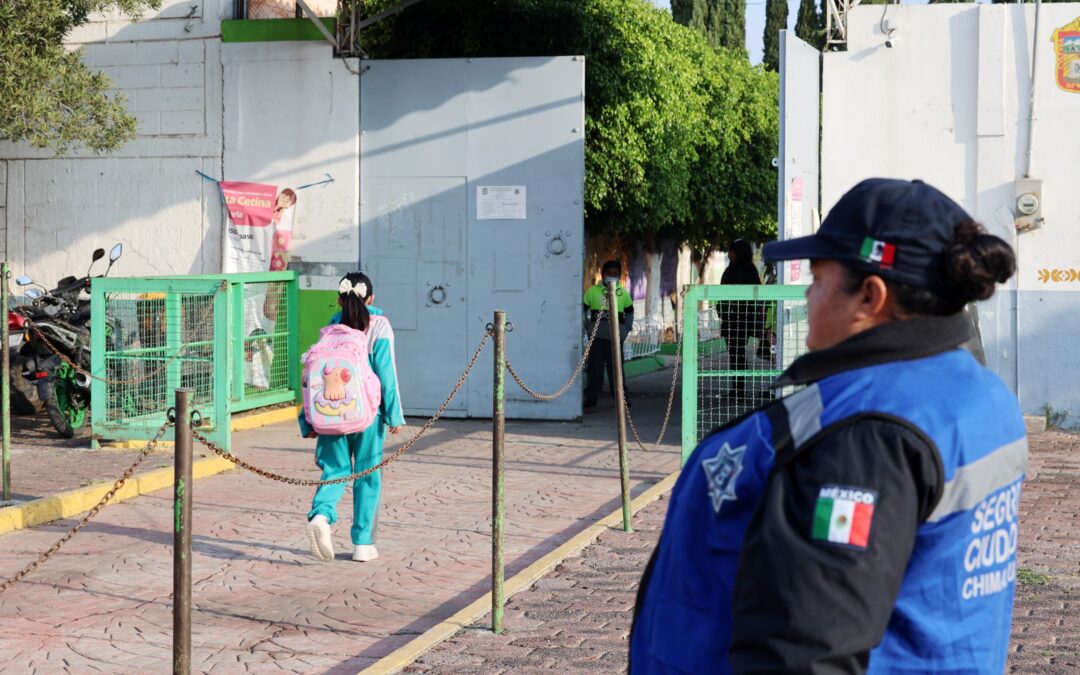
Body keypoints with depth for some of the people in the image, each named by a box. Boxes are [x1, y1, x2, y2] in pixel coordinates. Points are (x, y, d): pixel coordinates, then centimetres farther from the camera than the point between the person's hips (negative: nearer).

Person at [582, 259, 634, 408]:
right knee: (595, 367, 3)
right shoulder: (592, 291, 4)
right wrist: (588, 326, 2)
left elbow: (629, 313, 17)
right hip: (596, 337, 0)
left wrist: (625, 332, 9)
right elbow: (583, 310, 9)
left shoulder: (623, 293, 8)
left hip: (615, 338, 0)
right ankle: (591, 396, 11)